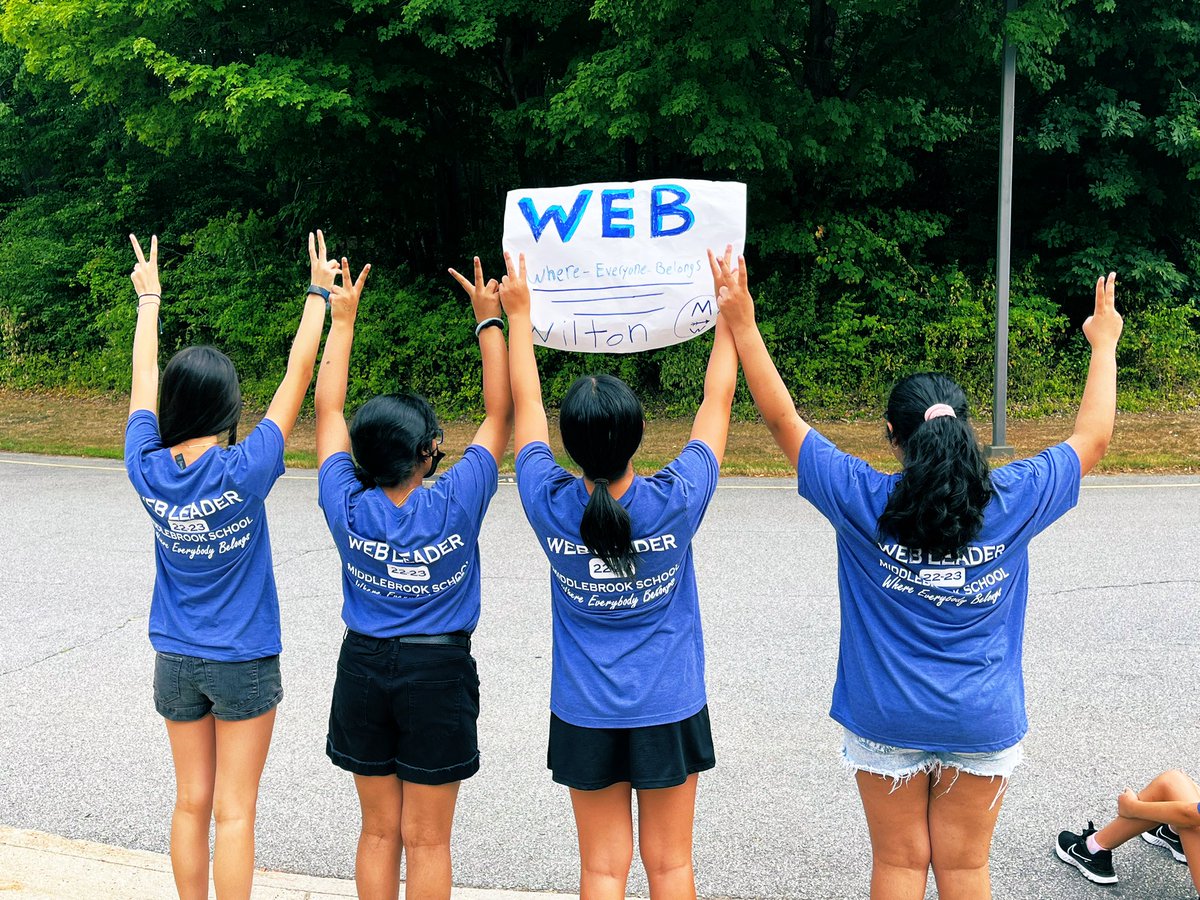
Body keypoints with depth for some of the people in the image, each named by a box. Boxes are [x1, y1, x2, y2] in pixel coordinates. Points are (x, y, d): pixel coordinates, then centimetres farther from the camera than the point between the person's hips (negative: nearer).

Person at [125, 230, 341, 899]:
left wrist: (149, 299, 19)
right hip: (243, 663, -4)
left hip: (175, 661, 4)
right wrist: (319, 295, -5)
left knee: (192, 802, 15)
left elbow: (144, 379, 5)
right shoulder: (243, 472, -21)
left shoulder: (148, 469, -10)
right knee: (235, 812, 4)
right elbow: (297, 378, -14)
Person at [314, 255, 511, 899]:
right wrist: (488, 319, -4)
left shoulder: (349, 508, -12)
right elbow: (500, 414, -9)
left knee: (379, 832, 16)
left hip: (363, 667, 3)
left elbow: (327, 407, 0)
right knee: (426, 840, 8)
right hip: (438, 675, -3)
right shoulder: (455, 505, -19)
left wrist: (342, 318, 7)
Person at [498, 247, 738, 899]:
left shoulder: (551, 507, -15)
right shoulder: (675, 503, -18)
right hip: (668, 710, -1)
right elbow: (717, 402, -5)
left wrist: (518, 312, 9)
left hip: (586, 716, 1)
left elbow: (524, 405, 0)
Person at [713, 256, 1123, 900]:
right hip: (983, 722, 1)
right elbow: (1093, 438, 3)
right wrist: (1104, 342, 15)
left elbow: (783, 419, -9)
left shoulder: (865, 503, -16)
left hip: (887, 719, -1)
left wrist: (743, 325, -4)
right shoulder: (1011, 503, -12)